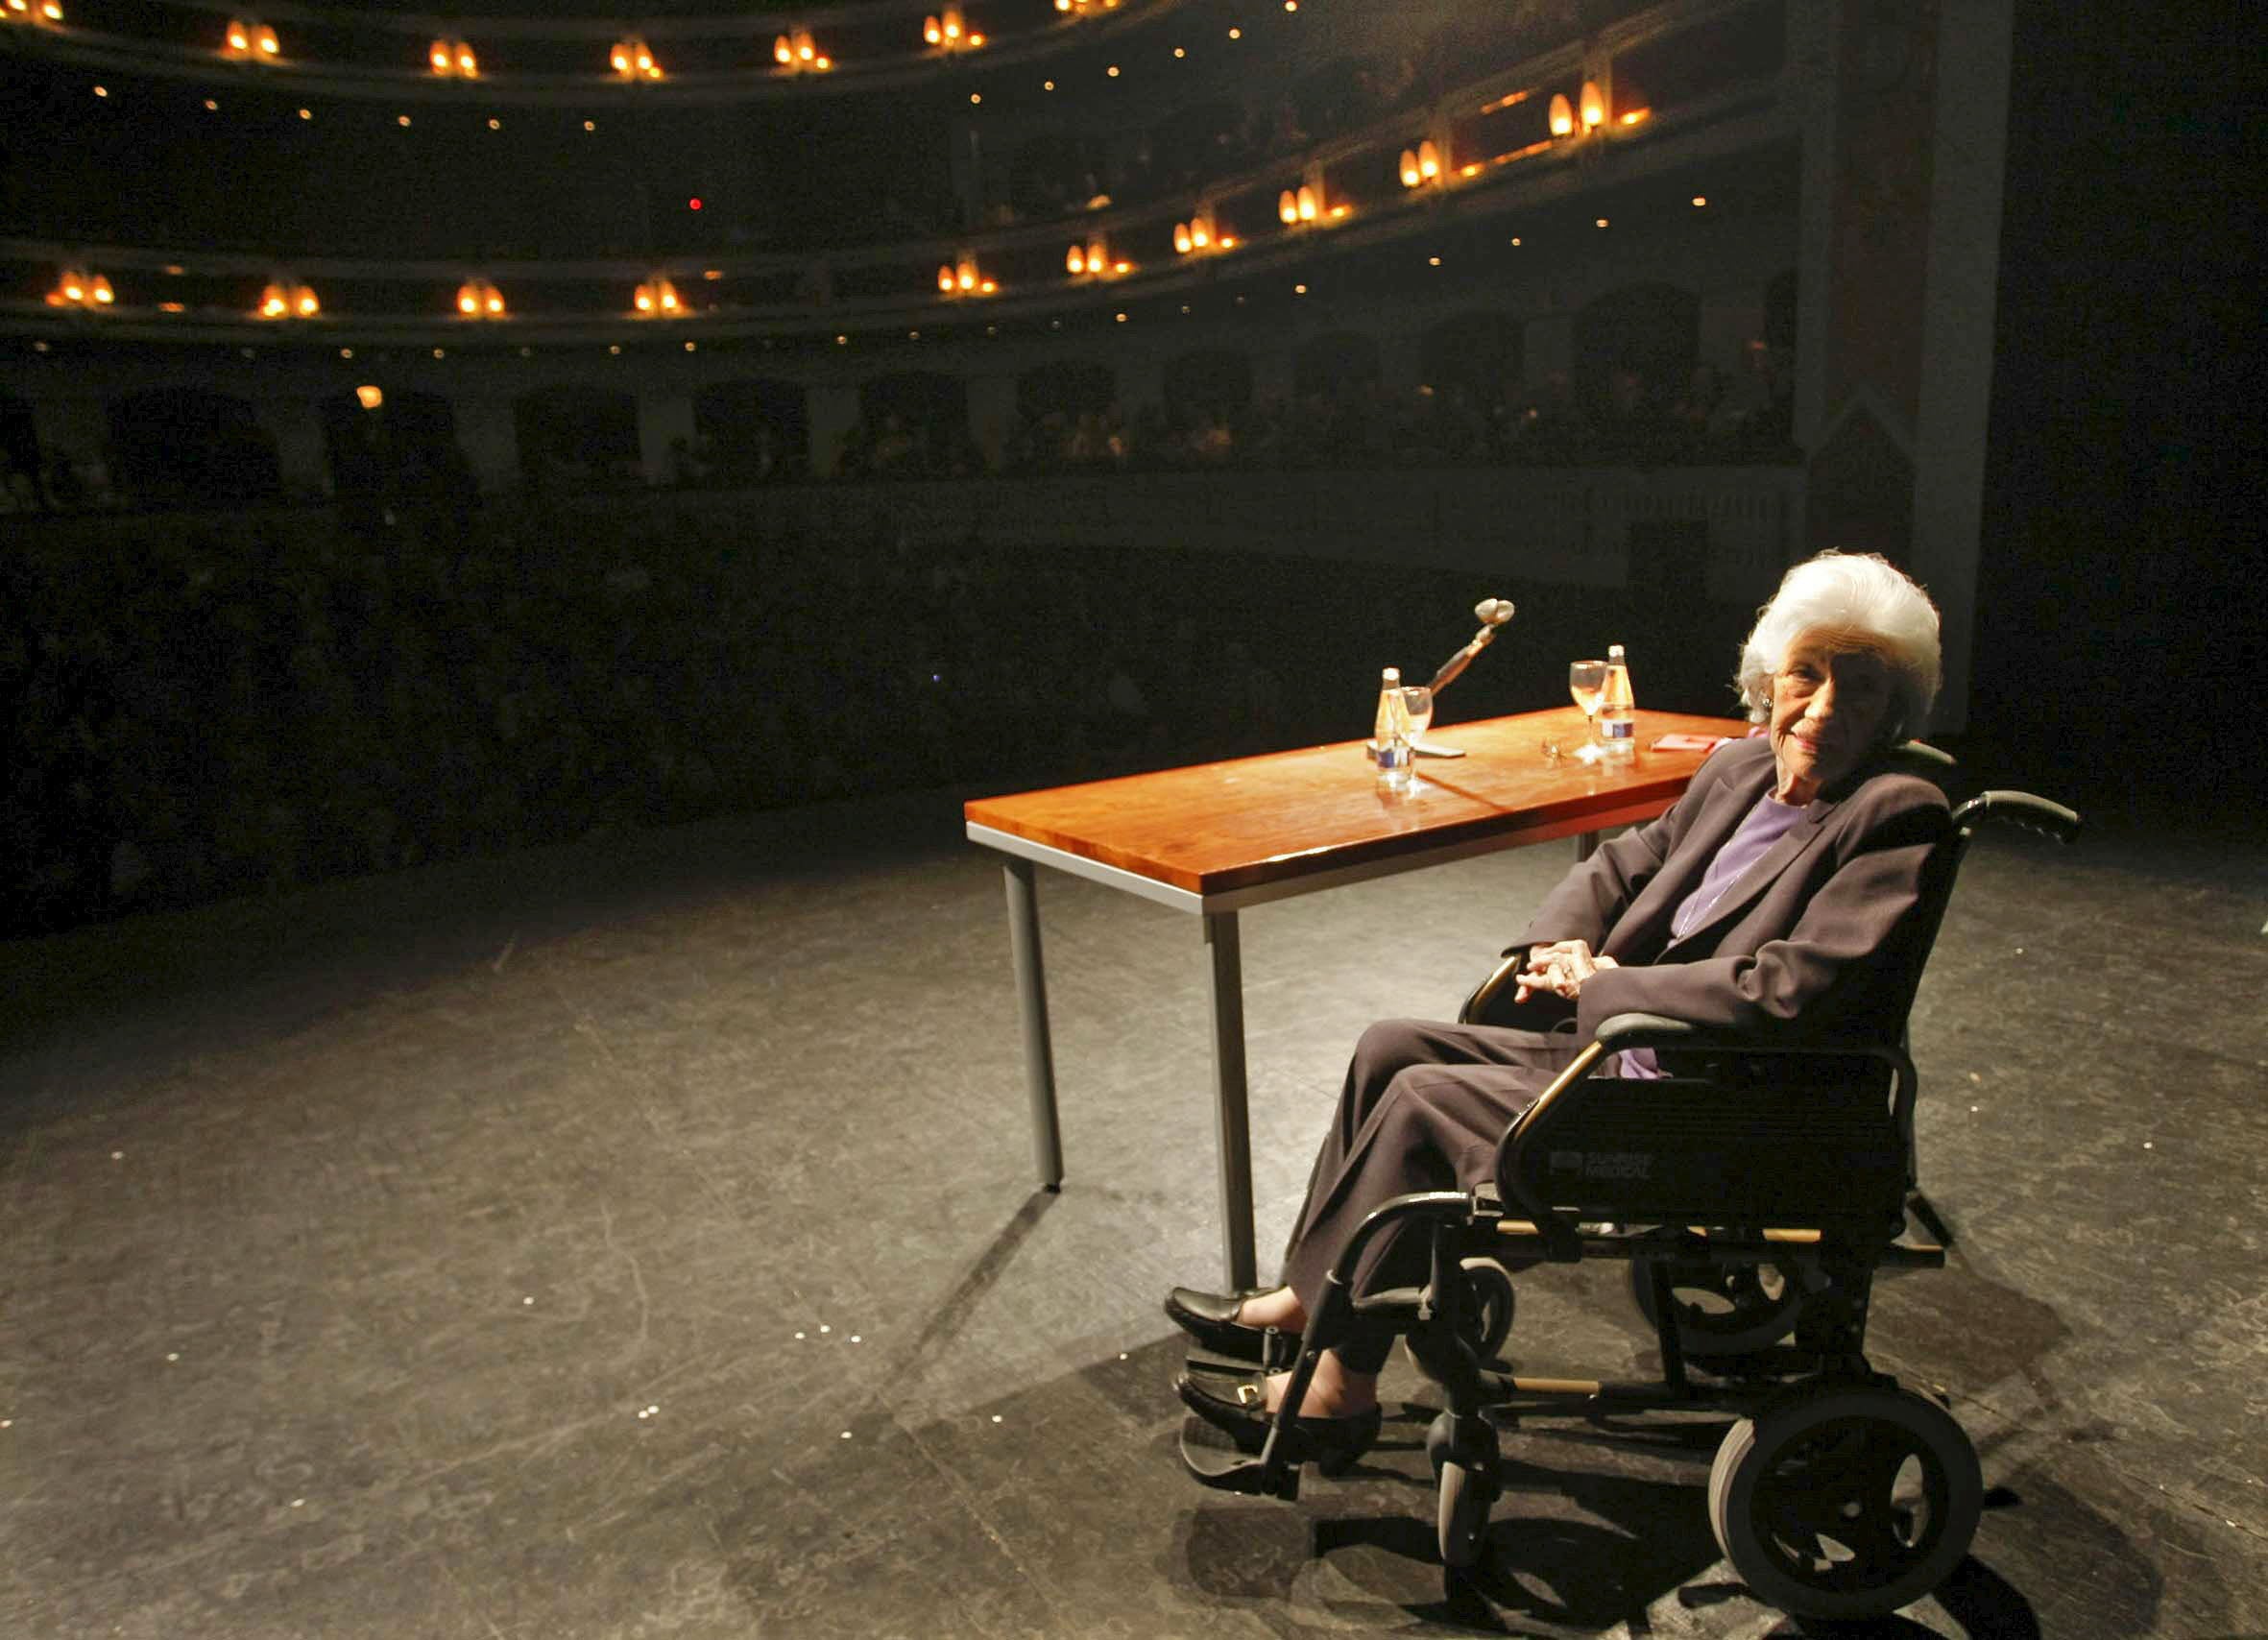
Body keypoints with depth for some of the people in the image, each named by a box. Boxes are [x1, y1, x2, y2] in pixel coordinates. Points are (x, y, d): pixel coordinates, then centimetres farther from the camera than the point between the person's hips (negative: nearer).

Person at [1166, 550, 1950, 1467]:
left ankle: (1336, 1391, 0)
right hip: (1622, 1055, 9)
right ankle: (1305, 1304, 15)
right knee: (1392, 1049, 5)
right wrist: (1563, 945, -4)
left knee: (1424, 1100, -15)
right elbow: (1623, 865, 17)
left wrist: (1603, 986, -18)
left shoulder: (1897, 820, -17)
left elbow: (1789, 988, -27)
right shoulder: (1739, 770, 7)